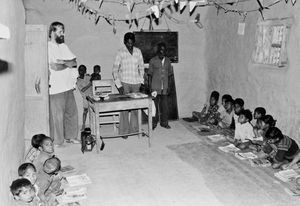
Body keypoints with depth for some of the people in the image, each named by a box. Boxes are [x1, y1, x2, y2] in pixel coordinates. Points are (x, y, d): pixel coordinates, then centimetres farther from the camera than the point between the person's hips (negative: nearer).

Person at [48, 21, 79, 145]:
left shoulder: (64, 46, 15)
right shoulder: (48, 47, -9)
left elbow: (75, 62, 7)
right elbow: (55, 66, -21)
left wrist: (63, 62, -9)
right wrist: (69, 63, -7)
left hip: (68, 86, 8)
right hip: (56, 88, -7)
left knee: (72, 112, 13)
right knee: (57, 116, 0)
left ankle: (70, 136, 27)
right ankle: (56, 142, 12)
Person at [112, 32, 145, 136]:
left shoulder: (138, 51, 7)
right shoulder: (120, 52, -4)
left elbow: (141, 67, 15)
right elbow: (115, 70, -4)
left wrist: (142, 81, 7)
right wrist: (119, 85, -10)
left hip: (136, 83, 4)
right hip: (125, 83, -4)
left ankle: (134, 129, 18)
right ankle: (124, 131, 4)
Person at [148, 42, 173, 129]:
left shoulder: (168, 61, 9)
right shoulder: (153, 61, -2)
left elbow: (169, 74, 14)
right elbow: (150, 74, 0)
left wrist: (169, 86, 8)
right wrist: (150, 87, -5)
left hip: (165, 88, 3)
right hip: (155, 88, -3)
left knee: (164, 106, 7)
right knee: (155, 106, 2)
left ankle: (164, 123, 19)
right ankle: (154, 123, 12)